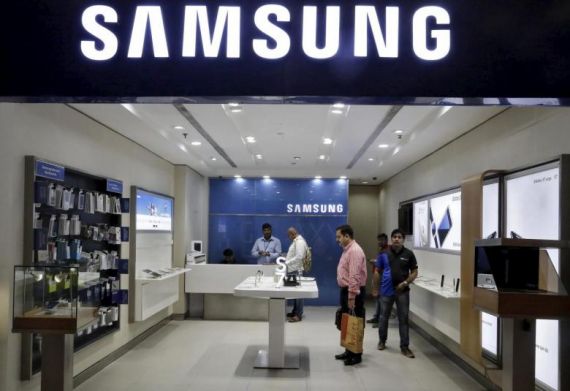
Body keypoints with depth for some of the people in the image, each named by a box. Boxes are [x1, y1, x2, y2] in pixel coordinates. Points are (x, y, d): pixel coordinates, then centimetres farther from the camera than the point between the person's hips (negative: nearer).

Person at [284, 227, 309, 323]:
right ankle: (295, 311, 23)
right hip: (293, 270, 10)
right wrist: (286, 259, 12)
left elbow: (299, 257, -24)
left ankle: (298, 315, -1)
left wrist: (287, 263, -21)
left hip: (296, 271, -10)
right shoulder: (296, 241, 15)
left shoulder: (300, 241, -16)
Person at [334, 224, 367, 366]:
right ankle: (349, 351, 27)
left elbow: (354, 276, -24)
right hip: (346, 290, 10)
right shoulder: (347, 250, 12)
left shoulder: (354, 251, -19)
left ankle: (356, 355, 12)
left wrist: (351, 297, -26)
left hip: (353, 291, -10)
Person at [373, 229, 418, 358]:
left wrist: (405, 283, -12)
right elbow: (377, 271, 5)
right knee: (383, 317, 12)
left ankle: (404, 347, 11)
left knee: (403, 319, 2)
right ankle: (382, 341, 31)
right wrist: (375, 288, 4)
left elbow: (414, 272, 1)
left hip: (402, 291, -1)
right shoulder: (384, 254, -1)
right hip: (386, 291, 1)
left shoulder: (409, 254, -3)